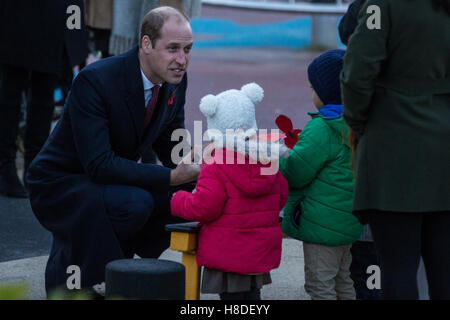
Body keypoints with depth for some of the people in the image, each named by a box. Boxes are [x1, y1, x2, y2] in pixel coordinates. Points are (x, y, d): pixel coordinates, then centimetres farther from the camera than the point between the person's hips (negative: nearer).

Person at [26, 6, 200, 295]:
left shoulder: (176, 82, -5)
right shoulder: (95, 80, -27)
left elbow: (171, 144, 8)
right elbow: (99, 164, -32)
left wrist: (193, 161, -15)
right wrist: (171, 176, -35)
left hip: (117, 180, 8)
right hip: (60, 185, -8)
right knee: (136, 203, -33)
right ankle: (66, 269, -10)